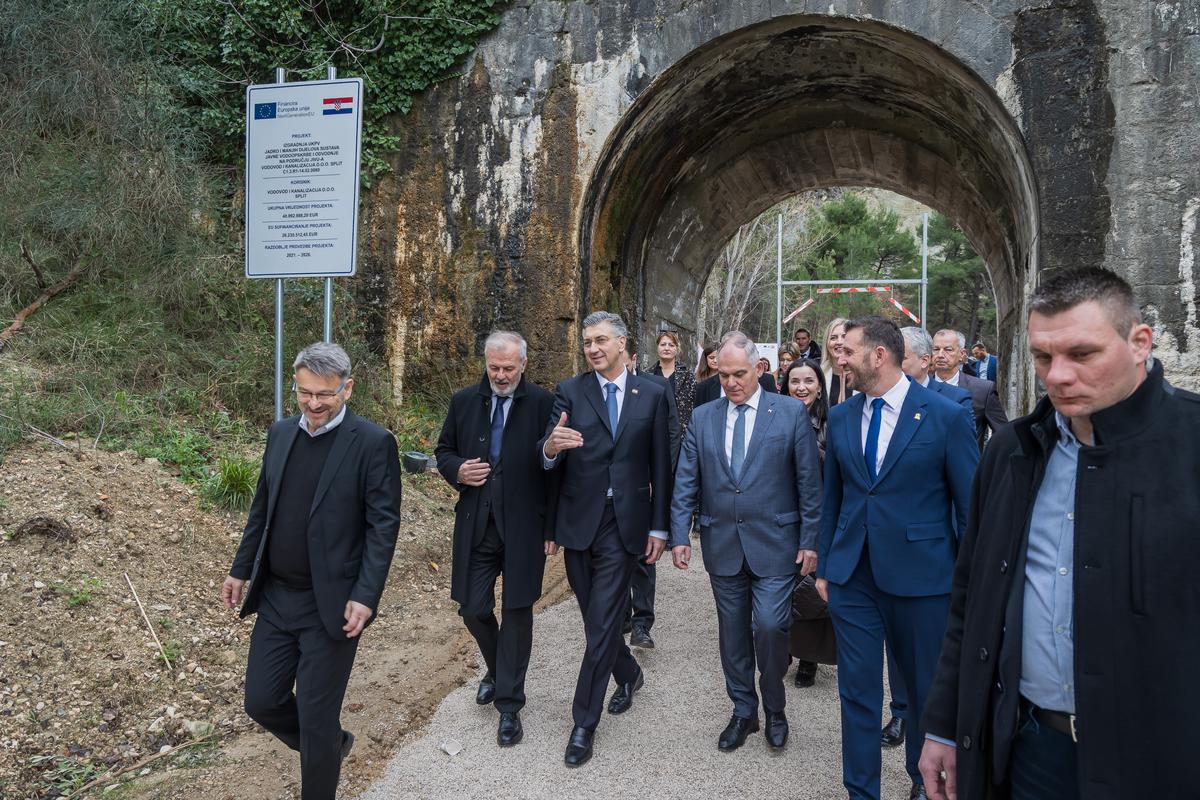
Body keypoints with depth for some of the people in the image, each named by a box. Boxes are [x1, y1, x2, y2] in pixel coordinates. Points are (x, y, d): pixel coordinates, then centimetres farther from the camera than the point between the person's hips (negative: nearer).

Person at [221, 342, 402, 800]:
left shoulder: (373, 443, -13)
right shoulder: (280, 433, 6)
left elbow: (383, 526, -14)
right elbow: (262, 508, 14)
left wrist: (366, 596, -19)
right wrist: (241, 569, 14)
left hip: (331, 604, -6)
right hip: (275, 597, 6)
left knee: (316, 717, 4)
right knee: (261, 702, 14)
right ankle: (332, 745, 41)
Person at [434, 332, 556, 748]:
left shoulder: (542, 403, -7)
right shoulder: (463, 401, 4)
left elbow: (555, 467, -5)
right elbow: (444, 450, 16)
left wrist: (551, 528, -7)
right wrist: (458, 470, -8)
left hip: (523, 525, -3)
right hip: (476, 525, 3)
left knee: (517, 612, 5)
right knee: (473, 609, 9)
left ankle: (509, 704, 19)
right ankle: (498, 670, 39)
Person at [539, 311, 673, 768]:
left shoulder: (652, 394, 2)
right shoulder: (569, 392, 0)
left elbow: (660, 465, 3)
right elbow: (549, 462, -7)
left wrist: (659, 527, 1)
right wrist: (551, 447, -32)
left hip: (625, 524, -2)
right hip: (579, 522, 2)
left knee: (602, 624, -3)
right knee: (597, 618, 15)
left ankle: (584, 723, 11)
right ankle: (629, 674, 44)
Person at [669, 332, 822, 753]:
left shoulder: (791, 412, -3)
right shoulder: (703, 417, 5)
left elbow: (809, 481, -3)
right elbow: (686, 482, 4)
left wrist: (810, 540, -5)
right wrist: (679, 534, -3)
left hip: (774, 544, -3)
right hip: (722, 544, 3)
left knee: (770, 627, -7)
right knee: (733, 632, 12)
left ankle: (774, 710, 20)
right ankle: (743, 712, 30)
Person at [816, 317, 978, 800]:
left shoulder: (946, 416, -9)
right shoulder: (840, 417, 4)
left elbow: (971, 505, -5)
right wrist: (824, 566, 11)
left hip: (920, 575, -3)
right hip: (851, 575, 3)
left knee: (926, 689, 15)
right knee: (857, 690, 7)